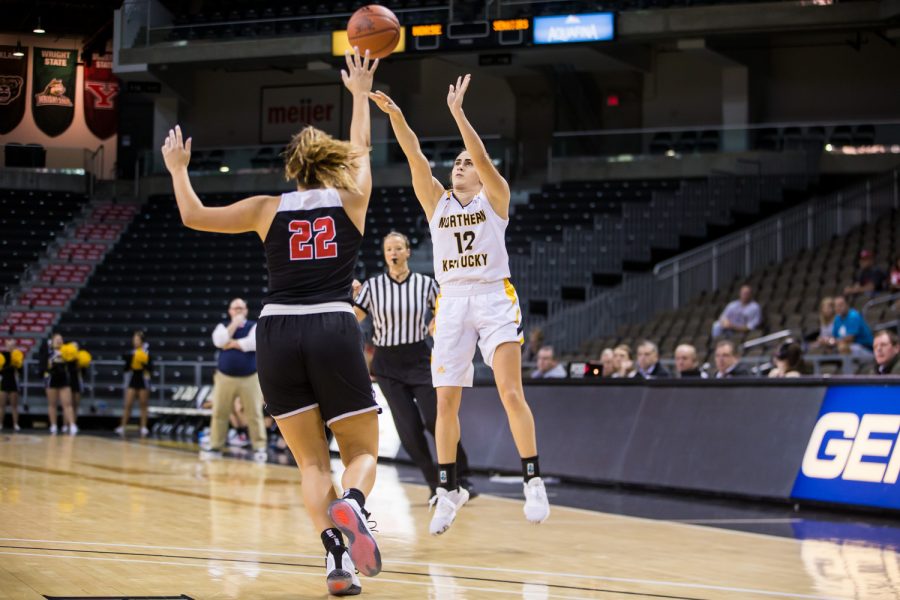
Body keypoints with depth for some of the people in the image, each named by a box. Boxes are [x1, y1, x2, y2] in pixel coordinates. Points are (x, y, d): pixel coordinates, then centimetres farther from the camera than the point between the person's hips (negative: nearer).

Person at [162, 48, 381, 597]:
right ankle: (351, 507, -26)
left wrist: (178, 170, 32)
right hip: (334, 331, -1)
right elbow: (361, 149, 31)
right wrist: (361, 95, 45)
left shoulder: (270, 208, 10)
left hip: (277, 334, 1)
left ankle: (335, 553, -12)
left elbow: (194, 216, 16)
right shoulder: (351, 200, 11)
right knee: (363, 452, 9)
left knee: (312, 461, 9)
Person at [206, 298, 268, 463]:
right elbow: (219, 341, -12)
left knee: (254, 414, -3)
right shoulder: (223, 326, 8)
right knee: (219, 413, 4)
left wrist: (232, 344, -10)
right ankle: (215, 446, 12)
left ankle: (259, 447, 2)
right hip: (225, 377, 2)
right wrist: (235, 324, -12)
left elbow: (254, 342, -18)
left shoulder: (254, 326, 1)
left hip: (249, 378, -2)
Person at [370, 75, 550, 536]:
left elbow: (483, 157, -13)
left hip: (494, 298, -3)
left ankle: (533, 481, -6)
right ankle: (449, 490, 11)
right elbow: (416, 158, -3)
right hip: (451, 302, 3)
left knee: (511, 392, -12)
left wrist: (457, 112, -24)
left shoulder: (494, 196, 5)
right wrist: (394, 116, -17)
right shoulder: (436, 201, 12)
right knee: (446, 401, 1)